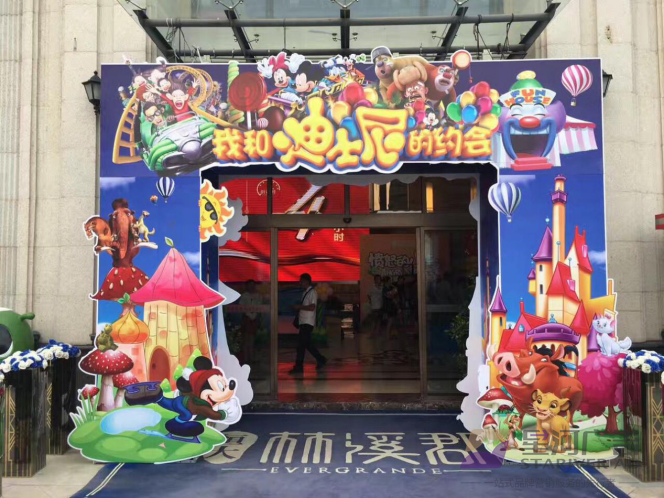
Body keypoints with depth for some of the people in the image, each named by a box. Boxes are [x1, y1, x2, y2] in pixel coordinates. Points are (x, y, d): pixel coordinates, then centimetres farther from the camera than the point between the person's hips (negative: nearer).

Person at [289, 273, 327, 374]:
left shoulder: (312, 292, -10)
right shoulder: (305, 292, 16)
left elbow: (312, 307, -19)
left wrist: (299, 307, -14)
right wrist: (298, 308, 8)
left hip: (308, 322, -9)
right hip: (303, 322, 9)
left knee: (301, 344, -7)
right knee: (307, 344, 12)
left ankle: (299, 366, -2)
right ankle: (321, 360, 23)